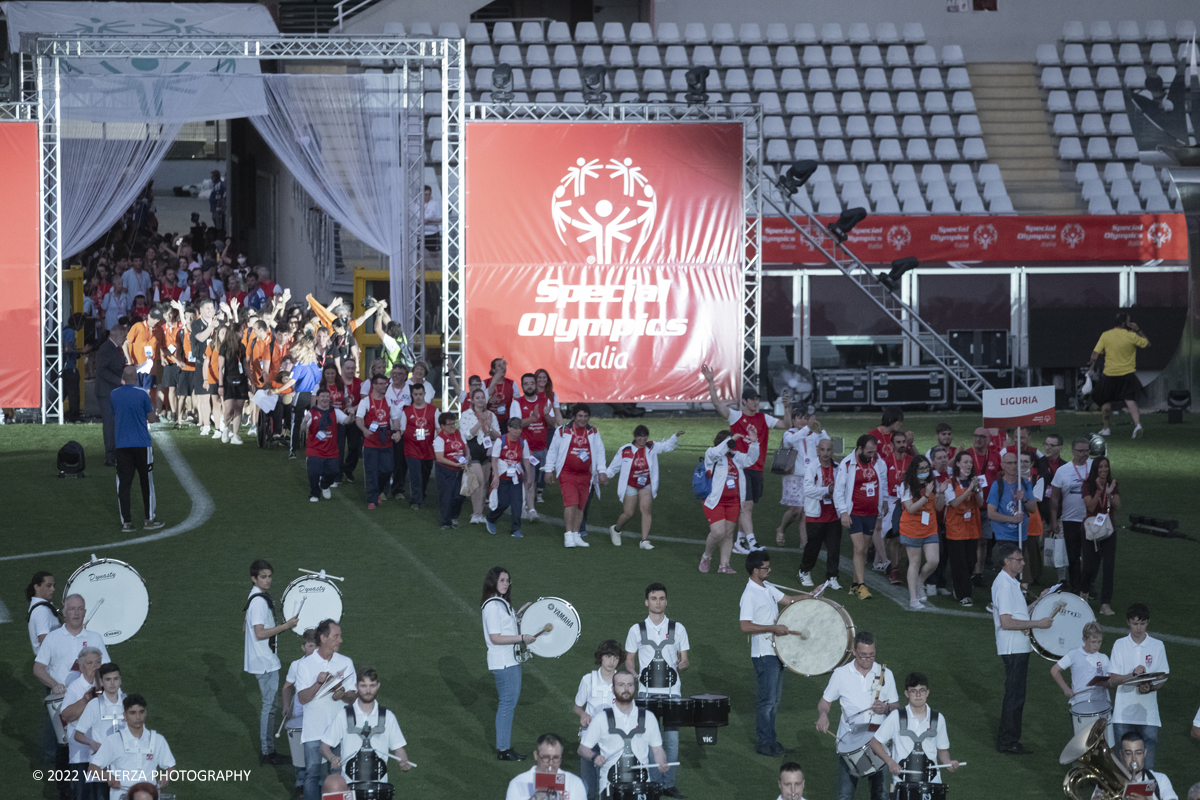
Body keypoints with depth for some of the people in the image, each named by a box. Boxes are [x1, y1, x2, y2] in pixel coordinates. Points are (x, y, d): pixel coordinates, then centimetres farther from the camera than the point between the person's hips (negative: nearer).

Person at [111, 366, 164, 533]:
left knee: (123, 483, 3)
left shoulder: (113, 395, 2)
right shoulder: (142, 395, -7)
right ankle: (149, 519, 10)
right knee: (146, 482, 8)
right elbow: (151, 418, 0)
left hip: (121, 445, 2)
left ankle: (126, 522, -1)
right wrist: (156, 416, 22)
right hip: (142, 444, -2)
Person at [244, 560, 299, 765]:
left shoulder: (254, 598, 12)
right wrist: (285, 626, -23)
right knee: (270, 705, -5)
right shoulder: (259, 601, -20)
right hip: (266, 663, -11)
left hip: (263, 661, 11)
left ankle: (268, 750, 21)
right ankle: (267, 753, -1)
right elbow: (260, 633, -26)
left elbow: (245, 629, 20)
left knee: (269, 704, 15)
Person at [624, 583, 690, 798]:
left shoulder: (677, 628, 7)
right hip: (647, 692, 0)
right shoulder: (637, 630, 6)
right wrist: (635, 676, -9)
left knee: (672, 737, -2)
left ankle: (669, 784, 7)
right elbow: (629, 660, 11)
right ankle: (653, 784, 5)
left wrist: (682, 664, -13)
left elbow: (685, 659, 11)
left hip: (672, 691, 0)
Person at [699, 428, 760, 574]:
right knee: (718, 532, -14)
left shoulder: (736, 456, 12)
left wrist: (753, 443, -12)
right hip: (715, 501, -5)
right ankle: (706, 556, 12)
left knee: (729, 533, 7)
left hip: (733, 501, 5)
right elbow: (715, 453, -25)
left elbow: (749, 460, 0)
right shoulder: (711, 455, -3)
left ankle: (724, 565, 14)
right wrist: (730, 440, -29)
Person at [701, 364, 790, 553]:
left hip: (757, 468, 5)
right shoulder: (736, 416, -2)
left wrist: (787, 408, -6)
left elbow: (785, 425, 10)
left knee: (747, 507, 11)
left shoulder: (763, 418, 10)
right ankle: (751, 542, -20)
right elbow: (717, 404, -13)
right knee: (746, 505, -14)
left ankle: (740, 542, 20)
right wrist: (711, 382, -23)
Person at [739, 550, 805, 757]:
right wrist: (773, 628, -26)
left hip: (776, 651, 9)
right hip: (763, 654, -9)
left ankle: (770, 740, 22)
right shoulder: (750, 595, -18)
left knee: (775, 699, 14)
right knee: (768, 700, -4)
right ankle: (764, 743, 4)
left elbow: (789, 600, 17)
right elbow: (745, 626, -25)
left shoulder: (767, 588, 10)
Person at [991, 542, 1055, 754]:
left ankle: (1008, 740, 20)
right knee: (1015, 695, -6)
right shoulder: (1004, 585, -18)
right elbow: (1006, 622, -24)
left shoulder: (1010, 583, 15)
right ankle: (1008, 742, 0)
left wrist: (1038, 602, 14)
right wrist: (1037, 623, -22)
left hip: (1018, 648, 10)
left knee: (1015, 695, 14)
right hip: (1013, 649, -10)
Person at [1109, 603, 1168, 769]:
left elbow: (1161, 680, 4)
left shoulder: (1157, 646, 3)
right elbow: (1112, 680, -1)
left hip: (1148, 714, 0)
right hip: (1123, 715, 0)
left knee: (1147, 765, -3)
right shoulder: (1119, 645, 3)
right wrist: (1133, 675, -19)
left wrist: (1150, 688, -18)